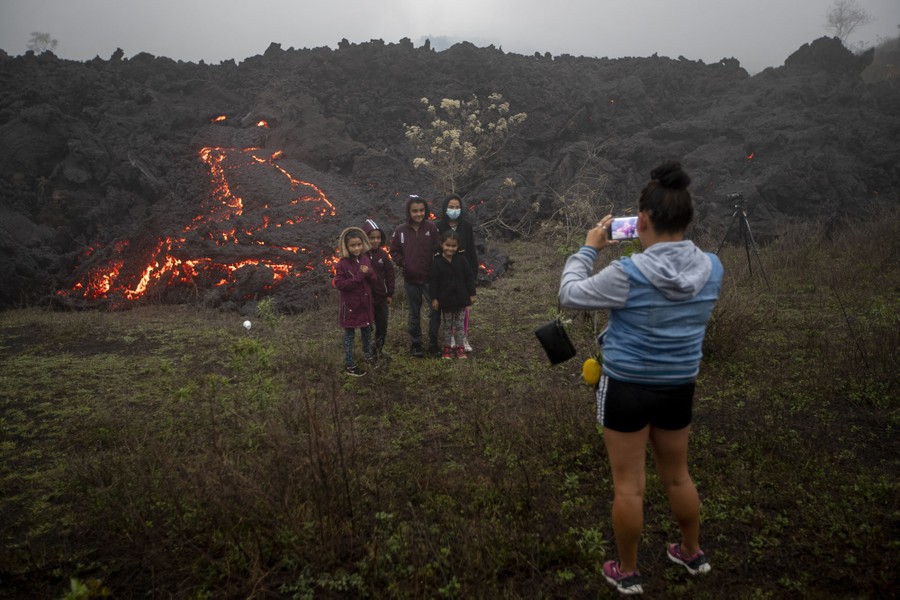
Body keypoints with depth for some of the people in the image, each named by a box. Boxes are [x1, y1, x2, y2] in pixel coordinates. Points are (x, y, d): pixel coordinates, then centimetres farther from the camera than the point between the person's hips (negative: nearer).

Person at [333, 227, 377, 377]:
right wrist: (359, 276, -26)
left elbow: (373, 279, 5)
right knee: (349, 334, 7)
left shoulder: (365, 259, 0)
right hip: (350, 305, -6)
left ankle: (368, 354, 43)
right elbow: (339, 284, -22)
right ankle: (349, 364, 18)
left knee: (367, 331, 22)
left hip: (365, 303, 6)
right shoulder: (342, 264, -18)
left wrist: (368, 272, -19)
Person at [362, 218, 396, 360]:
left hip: (381, 298, 4)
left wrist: (390, 294, 4)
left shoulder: (383, 254, 0)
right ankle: (368, 353, 21)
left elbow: (390, 275, 5)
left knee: (382, 326, 14)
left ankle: (378, 350, 32)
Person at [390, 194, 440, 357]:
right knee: (414, 314, 14)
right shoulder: (401, 231, -3)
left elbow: (438, 250, -4)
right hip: (411, 280, 1)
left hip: (430, 278, -1)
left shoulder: (431, 228, -6)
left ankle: (433, 344, 18)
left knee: (435, 312, 2)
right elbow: (394, 252, 6)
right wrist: (403, 264, -8)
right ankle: (415, 344, 27)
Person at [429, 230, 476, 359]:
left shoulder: (462, 261, -4)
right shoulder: (437, 262, -8)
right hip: (445, 300, -1)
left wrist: (472, 294, 0)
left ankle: (460, 348, 19)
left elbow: (469, 277, 1)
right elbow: (433, 281, -7)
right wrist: (434, 298, -9)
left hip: (460, 299, 1)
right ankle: (447, 348, 20)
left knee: (459, 325, 10)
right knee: (447, 325, 11)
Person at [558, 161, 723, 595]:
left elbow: (570, 295, -9)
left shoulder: (627, 274, -23)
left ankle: (627, 572, 26)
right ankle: (693, 553, 44)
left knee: (629, 485, 9)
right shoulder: (711, 268, -7)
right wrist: (661, 246, 10)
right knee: (677, 476, 25)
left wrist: (589, 249, 1)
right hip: (680, 387, 5)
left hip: (627, 388, -5)